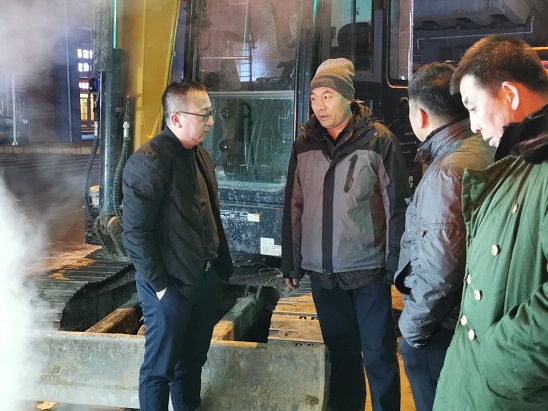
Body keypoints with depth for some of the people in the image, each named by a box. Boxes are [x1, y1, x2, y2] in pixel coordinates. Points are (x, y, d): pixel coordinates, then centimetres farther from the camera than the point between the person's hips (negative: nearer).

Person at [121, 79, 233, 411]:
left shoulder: (201, 155, 9)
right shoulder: (149, 161, -18)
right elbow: (135, 233, -19)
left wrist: (223, 267, 13)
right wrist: (160, 286, -16)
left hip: (207, 282, 8)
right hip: (171, 288, -8)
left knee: (192, 363, 20)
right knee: (160, 370, 8)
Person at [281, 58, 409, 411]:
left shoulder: (379, 140, -6)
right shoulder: (304, 144, 6)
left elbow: (397, 205, -6)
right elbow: (294, 208, 9)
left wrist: (395, 263, -8)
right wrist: (292, 264, 9)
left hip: (368, 270, -3)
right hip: (323, 272, 4)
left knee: (380, 357, 5)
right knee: (341, 355, 16)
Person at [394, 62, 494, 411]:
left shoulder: (448, 171, -25)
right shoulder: (486, 150, 2)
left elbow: (439, 271, -28)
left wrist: (412, 328, -13)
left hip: (440, 330, -9)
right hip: (471, 322, 9)